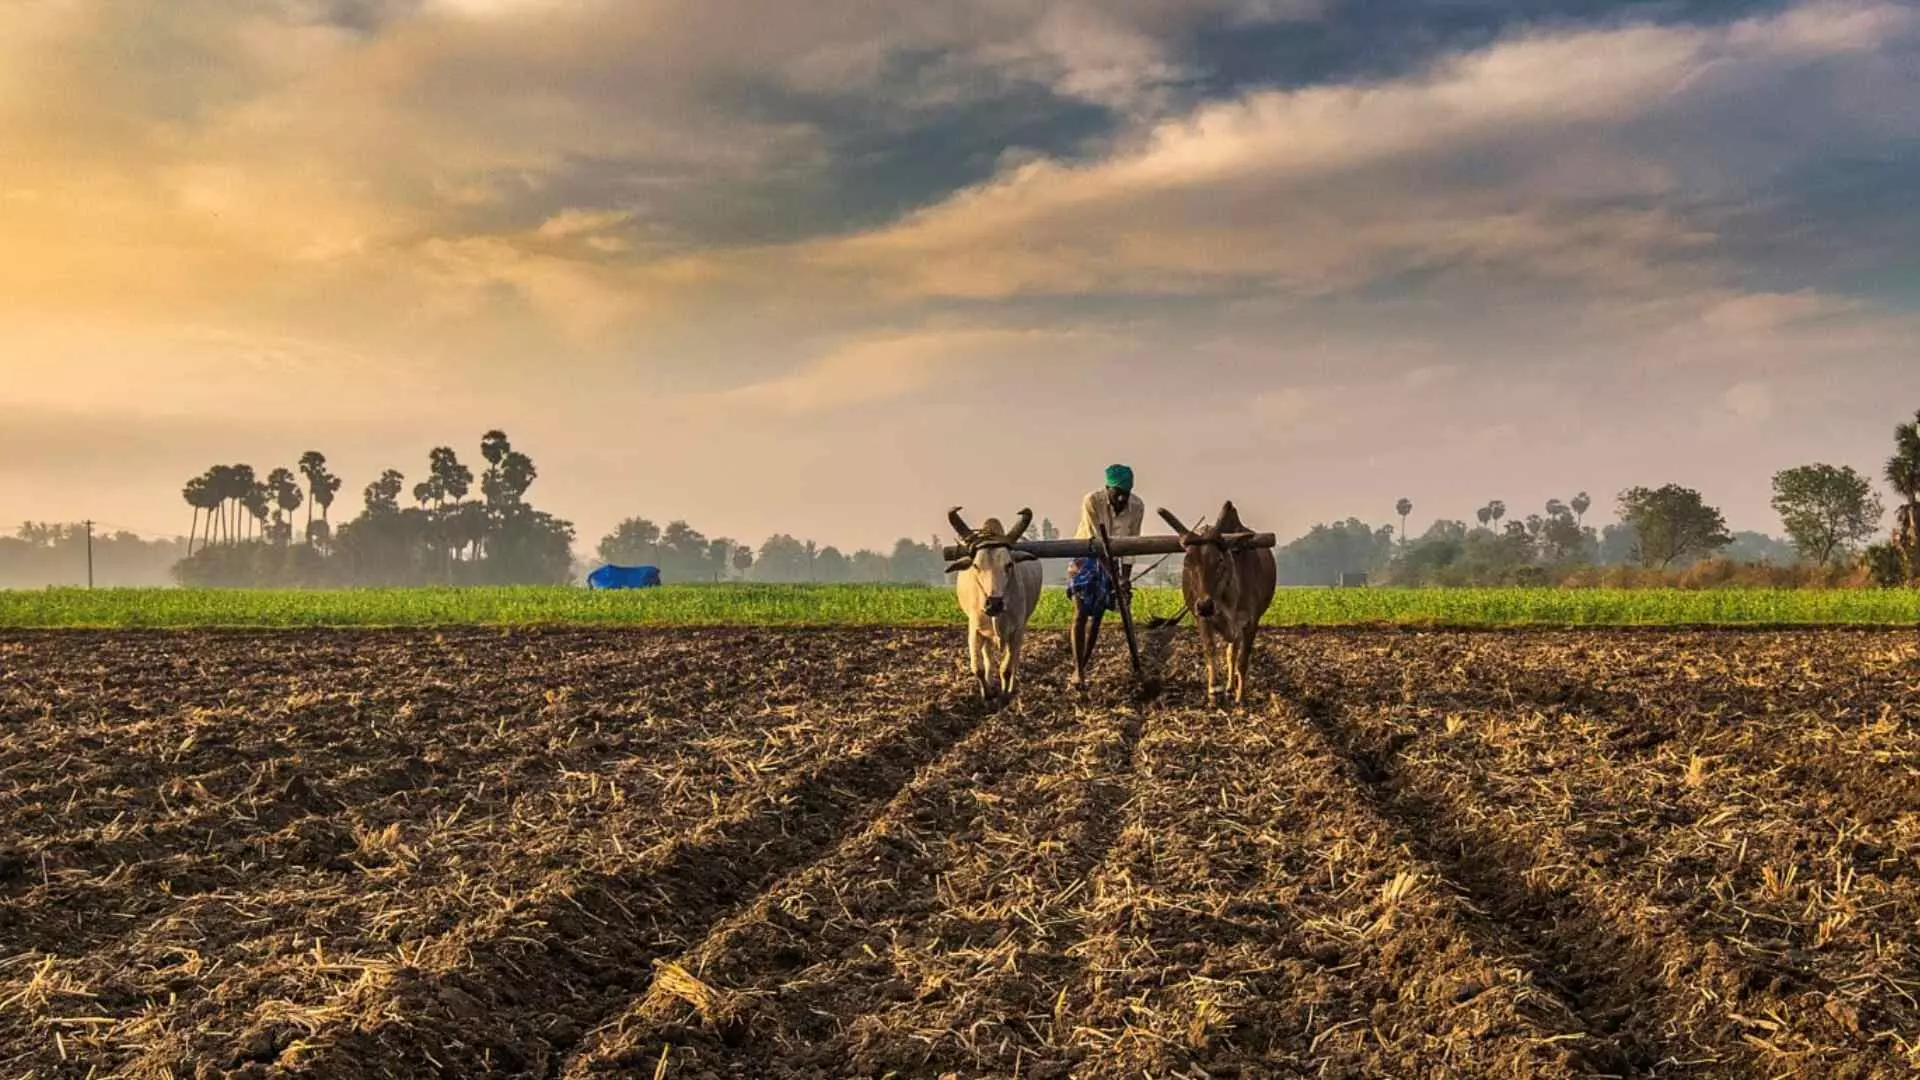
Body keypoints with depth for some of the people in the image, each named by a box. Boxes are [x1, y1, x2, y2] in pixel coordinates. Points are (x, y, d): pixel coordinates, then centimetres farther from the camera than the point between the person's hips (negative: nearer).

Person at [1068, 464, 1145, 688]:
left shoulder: (1137, 507, -17)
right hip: (1086, 556, -3)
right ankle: (1077, 669, -10)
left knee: (1096, 617, 4)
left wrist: (1126, 578, -14)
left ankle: (1083, 667, 13)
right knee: (1081, 613, -11)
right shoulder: (1092, 501, -27)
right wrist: (1114, 579, -32)